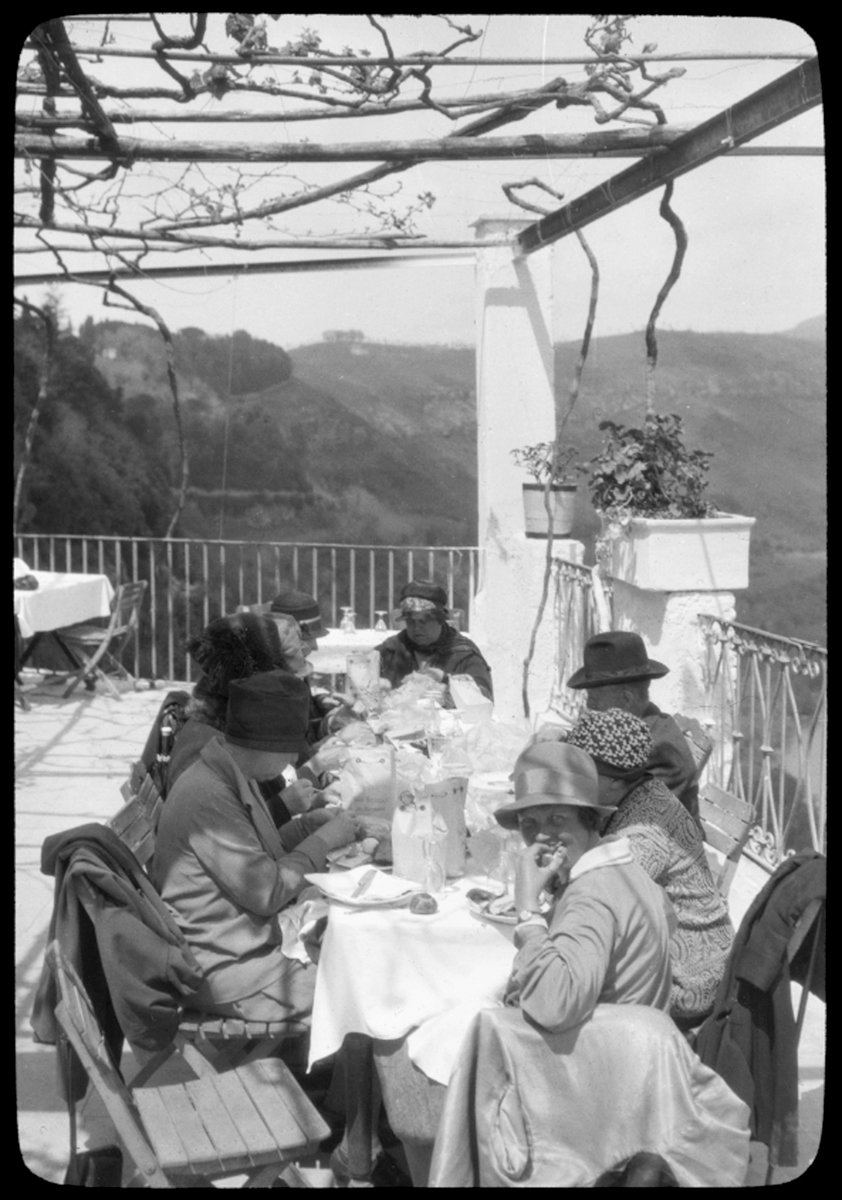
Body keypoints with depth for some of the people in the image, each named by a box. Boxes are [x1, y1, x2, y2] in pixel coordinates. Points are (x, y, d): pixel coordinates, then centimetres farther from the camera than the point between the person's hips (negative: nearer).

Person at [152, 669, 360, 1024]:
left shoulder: (232, 779, 7)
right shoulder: (207, 795, -24)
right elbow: (265, 892, -22)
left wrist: (307, 825, 4)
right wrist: (323, 841, -12)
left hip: (242, 948, 10)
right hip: (226, 973, -10)